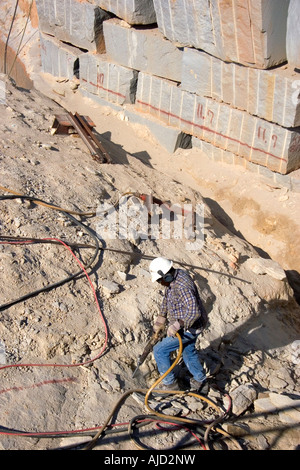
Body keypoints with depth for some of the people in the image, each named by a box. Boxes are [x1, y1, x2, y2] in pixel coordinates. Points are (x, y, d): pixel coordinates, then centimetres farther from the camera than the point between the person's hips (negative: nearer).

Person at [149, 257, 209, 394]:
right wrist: (161, 318, 11)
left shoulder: (182, 287, -34)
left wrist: (176, 326, -37)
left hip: (189, 328, -10)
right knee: (188, 350, 28)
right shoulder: (176, 275, -3)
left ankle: (170, 384, 16)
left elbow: (194, 312, -41)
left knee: (160, 350, 0)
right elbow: (167, 297, 12)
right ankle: (201, 383, 43)